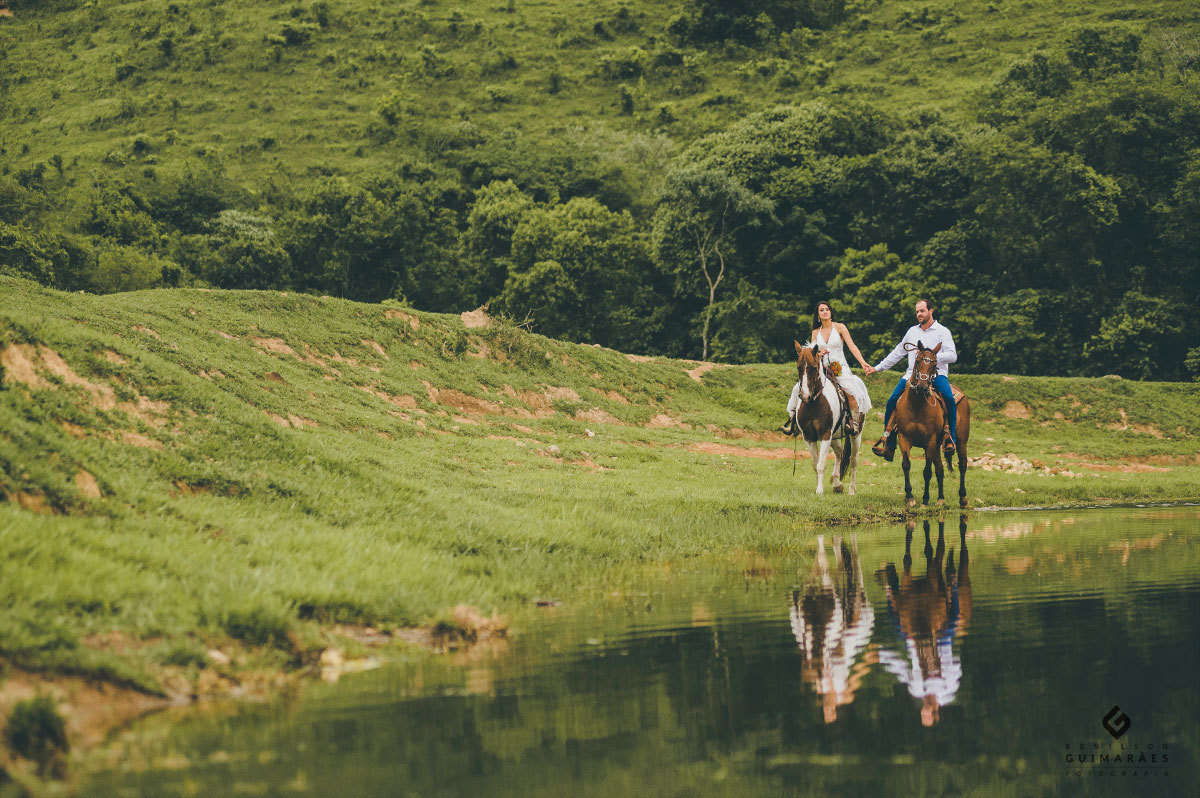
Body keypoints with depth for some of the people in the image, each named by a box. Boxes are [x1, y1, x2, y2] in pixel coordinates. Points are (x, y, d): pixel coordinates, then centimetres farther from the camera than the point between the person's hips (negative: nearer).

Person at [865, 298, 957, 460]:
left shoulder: (942, 332, 5)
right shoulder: (912, 331, 20)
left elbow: (952, 355, -5)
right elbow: (898, 352, 26)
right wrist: (877, 368, 22)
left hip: (937, 372, -4)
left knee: (949, 398, -33)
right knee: (892, 400, -14)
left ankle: (950, 438, -24)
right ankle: (888, 444, -8)